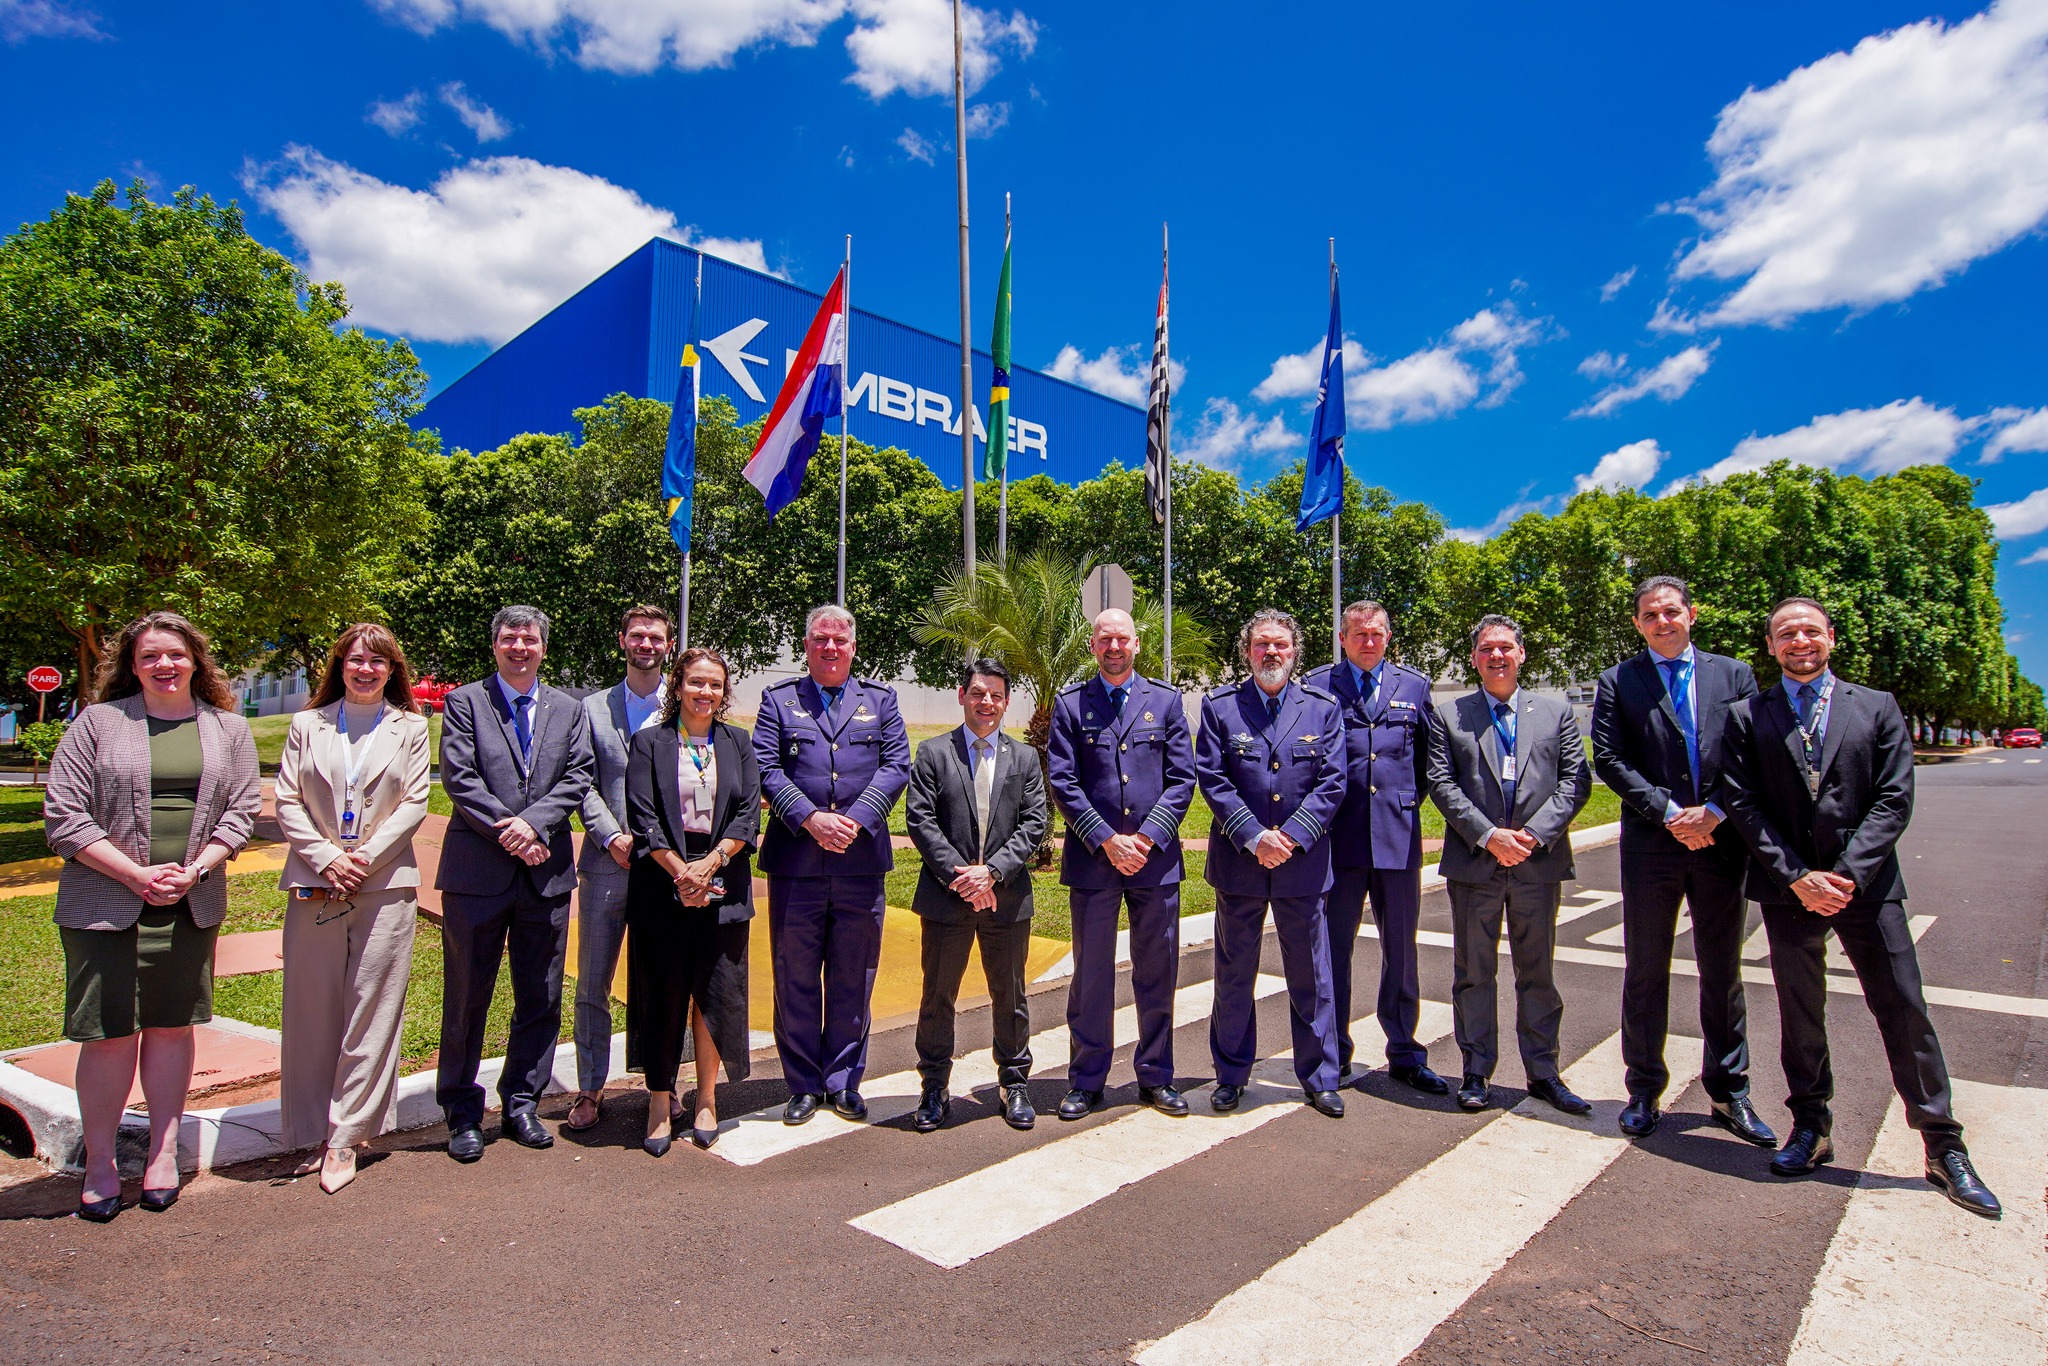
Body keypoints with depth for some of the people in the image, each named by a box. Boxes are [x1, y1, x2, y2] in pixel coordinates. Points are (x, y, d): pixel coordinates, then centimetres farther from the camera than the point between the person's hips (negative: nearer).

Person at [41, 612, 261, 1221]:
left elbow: (242, 809, 4)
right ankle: (99, 1164, 17)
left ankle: (163, 1150, 22)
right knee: (110, 1033, 2)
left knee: (172, 1027, 10)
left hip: (192, 905, 2)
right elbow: (63, 815, -4)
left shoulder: (228, 730, 7)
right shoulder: (97, 723, 0)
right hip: (104, 905, -2)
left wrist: (196, 868, -11)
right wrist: (137, 874, -12)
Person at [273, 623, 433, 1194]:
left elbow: (414, 803, 2)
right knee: (311, 1012, 6)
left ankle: (345, 1137, 7)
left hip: (386, 886, -1)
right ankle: (312, 1132, 18)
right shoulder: (307, 726, 11)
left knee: (371, 1013, -1)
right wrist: (327, 858, -8)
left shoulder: (409, 728, 9)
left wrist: (366, 856, -10)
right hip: (315, 886, 1)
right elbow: (287, 802, 5)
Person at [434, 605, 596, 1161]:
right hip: (477, 870, -2)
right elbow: (459, 778, -7)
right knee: (467, 996, 7)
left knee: (540, 999, 10)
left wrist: (532, 822, -14)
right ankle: (462, 1113, 21)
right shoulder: (464, 702, 3)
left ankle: (521, 1103, 25)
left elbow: (578, 776, 1)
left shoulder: (569, 709, 11)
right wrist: (506, 832, -14)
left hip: (546, 870, 3)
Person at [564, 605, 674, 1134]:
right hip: (606, 866, 1)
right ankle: (590, 1089, 22)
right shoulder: (593, 708, 9)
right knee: (593, 986, 8)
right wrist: (613, 837, -9)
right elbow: (583, 785, 4)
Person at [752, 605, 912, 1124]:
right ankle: (804, 1085, 22)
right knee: (796, 978, 7)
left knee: (853, 979, 9)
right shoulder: (778, 700, 9)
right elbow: (765, 769, -2)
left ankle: (844, 1081, 23)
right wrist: (810, 819, -15)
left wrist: (855, 819, -12)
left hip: (861, 861, 1)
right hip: (795, 862, 0)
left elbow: (897, 765, 1)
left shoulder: (879, 699, 12)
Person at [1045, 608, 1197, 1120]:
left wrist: (1147, 837, -9)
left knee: (1157, 973, 10)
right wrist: (1106, 840, -11)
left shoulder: (1165, 701, 7)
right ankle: (1086, 1081, 20)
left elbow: (1183, 779, 2)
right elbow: (1062, 782, -3)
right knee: (1091, 974, 7)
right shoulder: (1070, 703, 3)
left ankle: (1156, 1078, 25)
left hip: (1156, 857, 1)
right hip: (1091, 859, -1)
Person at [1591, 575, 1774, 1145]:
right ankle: (1644, 1092, 18)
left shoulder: (1734, 674, 9)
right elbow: (1610, 761, -4)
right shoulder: (1618, 682, 3)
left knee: (1723, 974, 12)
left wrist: (1712, 812, -11)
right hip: (1650, 843, -2)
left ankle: (1728, 1092, 26)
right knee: (1644, 973, 6)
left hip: (1721, 842, 2)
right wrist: (1670, 812, -13)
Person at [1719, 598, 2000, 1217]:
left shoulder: (1877, 707, 6)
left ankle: (1944, 1148, 17)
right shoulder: (1747, 717, 4)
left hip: (1867, 884, 0)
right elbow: (1744, 804, -2)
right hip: (1787, 888, 0)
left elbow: (1894, 799, -1)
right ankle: (1811, 1129, 23)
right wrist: (1798, 877, -10)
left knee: (1904, 1010, 3)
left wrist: (1847, 874, -12)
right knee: (1799, 1014, 9)